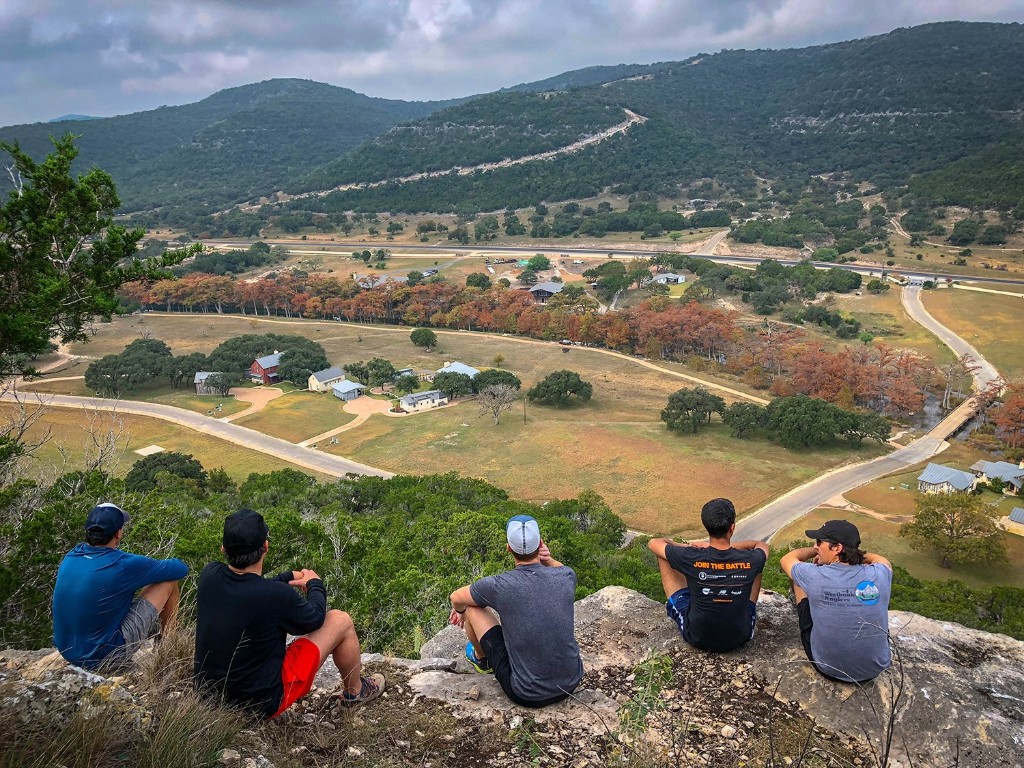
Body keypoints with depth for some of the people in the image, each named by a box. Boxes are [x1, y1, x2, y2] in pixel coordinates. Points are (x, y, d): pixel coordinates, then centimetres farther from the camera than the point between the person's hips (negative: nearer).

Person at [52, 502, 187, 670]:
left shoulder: (71, 556, -2)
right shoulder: (122, 564, -22)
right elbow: (181, 568, -9)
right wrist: (157, 567, 14)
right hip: (103, 657, -7)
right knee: (169, 582, -1)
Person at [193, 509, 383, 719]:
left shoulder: (209, 575, -13)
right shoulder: (276, 596, -29)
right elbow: (315, 619, -7)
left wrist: (288, 577, 17)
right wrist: (315, 583, 10)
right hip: (264, 705, -6)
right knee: (341, 621, 3)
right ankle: (354, 692, 28)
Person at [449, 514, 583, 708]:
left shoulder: (499, 585, -19)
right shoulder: (566, 577, -10)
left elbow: (456, 598, 4)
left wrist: (459, 611, 26)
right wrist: (549, 560, -2)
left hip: (527, 694, -3)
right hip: (571, 683, 4)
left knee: (473, 606, 8)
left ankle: (481, 659, 38)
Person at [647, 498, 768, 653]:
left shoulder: (691, 558, -24)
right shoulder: (751, 560, -20)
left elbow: (653, 543, -3)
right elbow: (762, 545, 7)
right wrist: (728, 546, 5)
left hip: (697, 637, -1)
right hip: (740, 637, 1)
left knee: (664, 556, 7)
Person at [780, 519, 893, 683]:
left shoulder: (815, 576, -23)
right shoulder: (879, 575, -17)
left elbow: (787, 560, 2)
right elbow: (883, 561, 12)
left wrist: (815, 550, 16)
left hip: (827, 668, -2)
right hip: (875, 670, 2)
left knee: (798, 580, 9)